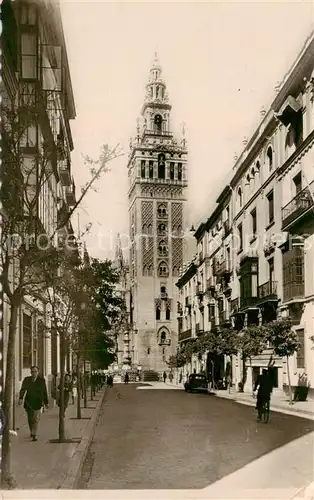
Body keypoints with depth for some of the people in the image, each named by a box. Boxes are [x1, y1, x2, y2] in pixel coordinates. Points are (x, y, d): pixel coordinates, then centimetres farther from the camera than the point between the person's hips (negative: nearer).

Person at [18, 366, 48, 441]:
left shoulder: (42, 380, 0)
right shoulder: (26, 380, 4)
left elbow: (44, 392, 4)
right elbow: (22, 390, 0)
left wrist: (46, 403, 6)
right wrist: (20, 398, -17)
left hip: (37, 402, -2)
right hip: (28, 402, 2)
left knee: (36, 419, -11)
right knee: (30, 419, 13)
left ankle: (34, 435, -10)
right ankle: (32, 431, 34)